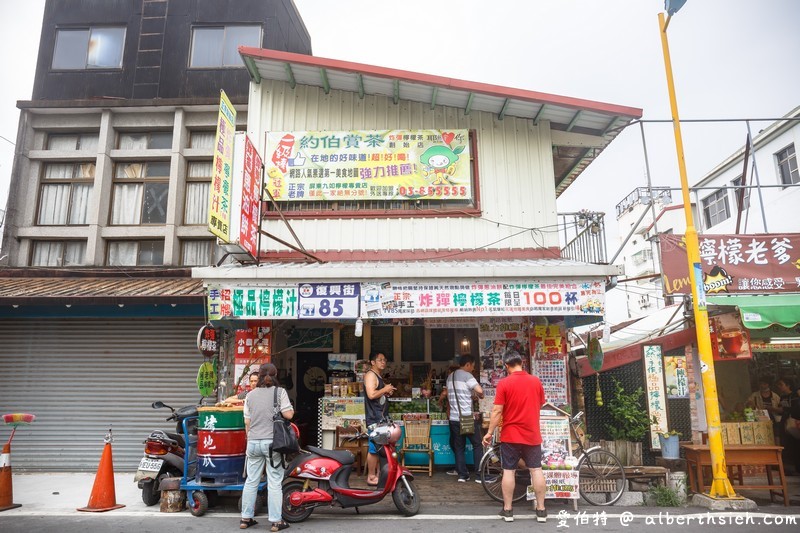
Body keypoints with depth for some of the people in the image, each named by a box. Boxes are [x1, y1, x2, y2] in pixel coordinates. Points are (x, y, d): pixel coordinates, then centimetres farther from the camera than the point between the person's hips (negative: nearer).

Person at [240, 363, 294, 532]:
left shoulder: (250, 395, 8)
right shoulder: (279, 392, -5)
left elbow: (247, 422, 11)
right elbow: (288, 415, -13)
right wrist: (292, 410, 9)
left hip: (253, 442, 4)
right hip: (272, 442, -4)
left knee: (251, 481, 13)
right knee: (274, 483, 1)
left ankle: (246, 518, 20)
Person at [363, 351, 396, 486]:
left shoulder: (379, 377, 20)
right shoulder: (370, 375, -11)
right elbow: (371, 394, -24)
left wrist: (387, 393, 10)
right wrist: (385, 389, -11)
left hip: (382, 418, 10)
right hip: (375, 418, -10)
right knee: (374, 448, -7)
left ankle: (379, 474, 20)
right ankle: (371, 477, 0)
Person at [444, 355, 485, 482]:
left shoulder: (450, 377, 13)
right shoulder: (467, 375, -11)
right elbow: (480, 391, -21)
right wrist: (480, 396, 1)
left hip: (454, 418, 7)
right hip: (467, 417, -6)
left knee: (459, 447, 11)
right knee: (477, 445, 5)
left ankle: (462, 475, 10)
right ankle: (480, 475, 5)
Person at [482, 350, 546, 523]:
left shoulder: (504, 383, -11)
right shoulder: (536, 381, 0)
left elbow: (497, 411, -13)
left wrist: (489, 432, -5)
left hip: (510, 435, -2)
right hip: (532, 434, 3)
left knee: (509, 471, 5)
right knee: (536, 470, 8)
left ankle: (507, 510, 10)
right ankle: (541, 510, 12)